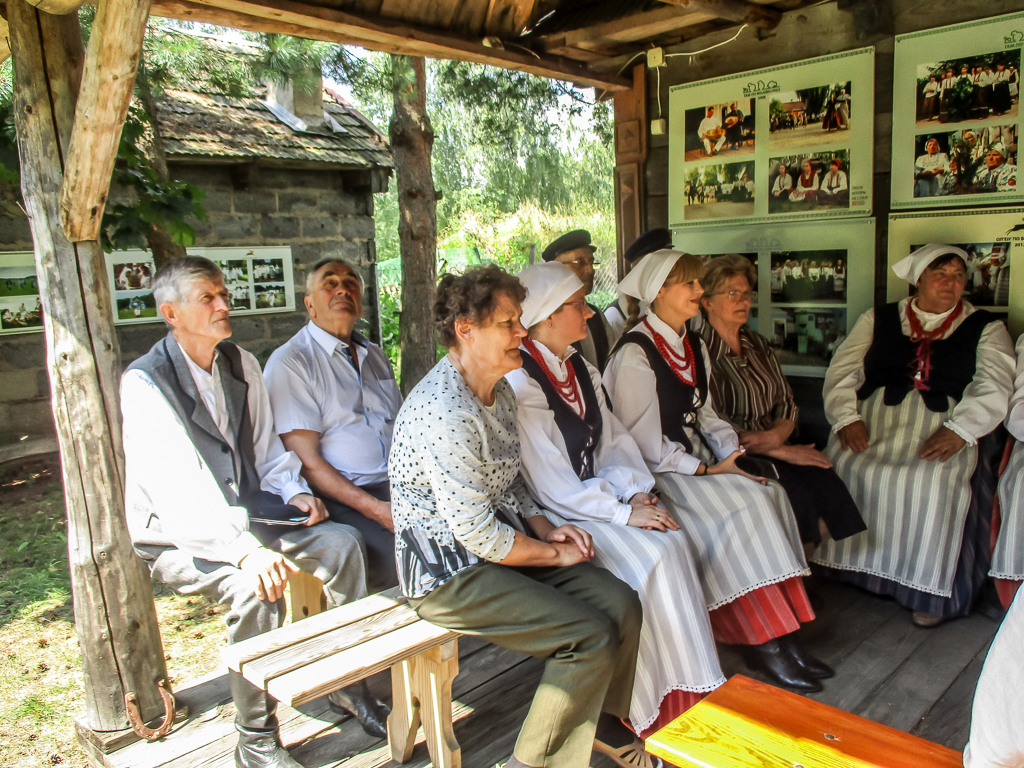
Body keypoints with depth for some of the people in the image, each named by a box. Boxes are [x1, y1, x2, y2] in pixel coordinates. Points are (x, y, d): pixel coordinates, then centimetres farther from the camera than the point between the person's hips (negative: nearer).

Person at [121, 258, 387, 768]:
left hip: (243, 515, 6)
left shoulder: (241, 364, 6)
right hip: (176, 535, -6)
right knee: (255, 587, -32)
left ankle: (346, 683, 4)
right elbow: (175, 488, -27)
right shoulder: (144, 383, -16)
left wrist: (294, 493, -6)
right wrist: (244, 550, -38)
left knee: (341, 543, -13)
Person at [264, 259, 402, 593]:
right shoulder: (289, 362, -2)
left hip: (398, 487, 7)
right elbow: (307, 462, -9)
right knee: (397, 562, -31)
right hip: (341, 498, -6)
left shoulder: (376, 356, 21)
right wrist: (377, 510, -17)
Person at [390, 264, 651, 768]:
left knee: (620, 603, -3)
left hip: (504, 541, 9)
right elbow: (478, 534, -23)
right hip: (449, 570, -9)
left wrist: (546, 528, 2)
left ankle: (598, 719, 21)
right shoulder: (443, 411, -25)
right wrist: (555, 553, -10)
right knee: (592, 637, -17)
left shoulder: (500, 391, 8)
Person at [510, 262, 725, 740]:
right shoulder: (520, 383, -17)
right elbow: (551, 484, -20)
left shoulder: (580, 368, 11)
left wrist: (637, 490, -6)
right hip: (557, 515, -8)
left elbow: (613, 438, 11)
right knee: (649, 559, -22)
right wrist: (622, 512, -19)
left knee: (673, 543, -14)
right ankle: (657, 708, -7)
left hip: (598, 496, 8)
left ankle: (693, 689, -5)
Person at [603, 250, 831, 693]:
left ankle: (778, 635, -10)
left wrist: (732, 451, -4)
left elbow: (705, 415, 14)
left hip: (698, 459, 8)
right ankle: (762, 641, -12)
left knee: (769, 493, -13)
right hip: (657, 473, -8)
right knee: (740, 508, -24)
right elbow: (647, 444, -17)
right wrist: (708, 470, -17)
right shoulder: (635, 353, -14)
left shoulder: (693, 346, 14)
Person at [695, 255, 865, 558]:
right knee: (797, 496, -28)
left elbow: (787, 404, 14)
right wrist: (784, 452, -13)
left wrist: (775, 436, -10)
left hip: (771, 447, 7)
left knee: (828, 485, -18)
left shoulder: (758, 345, 16)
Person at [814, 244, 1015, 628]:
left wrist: (959, 430, -17)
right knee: (843, 466, -26)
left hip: (941, 428, -1)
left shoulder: (984, 327, 14)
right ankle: (851, 569, -10)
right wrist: (846, 418, -9)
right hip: (873, 420, 2)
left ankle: (930, 590, -15)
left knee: (933, 482, -31)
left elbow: (994, 385, 0)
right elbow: (842, 371, 9)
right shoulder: (878, 319, 17)